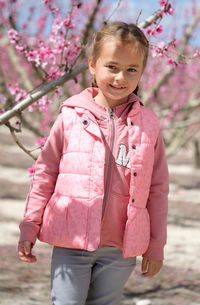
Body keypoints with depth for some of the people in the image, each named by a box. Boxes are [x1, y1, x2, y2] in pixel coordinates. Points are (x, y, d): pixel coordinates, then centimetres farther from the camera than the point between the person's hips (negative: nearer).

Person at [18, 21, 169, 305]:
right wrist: (29, 227, 4)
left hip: (121, 249, 1)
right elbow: (45, 173, 5)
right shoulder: (71, 117, -2)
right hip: (71, 242, -1)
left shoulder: (147, 125, 2)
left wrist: (155, 246, 8)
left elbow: (158, 189, 7)